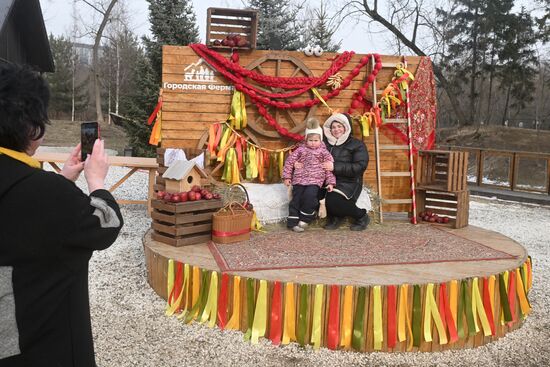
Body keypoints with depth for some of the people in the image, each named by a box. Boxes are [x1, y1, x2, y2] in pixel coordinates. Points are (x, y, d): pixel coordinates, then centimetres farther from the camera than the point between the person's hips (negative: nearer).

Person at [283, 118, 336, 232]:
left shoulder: (323, 152, 7)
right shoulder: (301, 150, 8)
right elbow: (289, 161, 10)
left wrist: (330, 182, 1)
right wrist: (287, 176, 6)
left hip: (315, 181, -1)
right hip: (299, 180, 2)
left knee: (310, 196, -23)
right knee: (296, 199, -3)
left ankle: (304, 218, -4)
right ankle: (293, 222, 7)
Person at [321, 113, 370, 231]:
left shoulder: (357, 145, 3)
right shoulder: (326, 143, 19)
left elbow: (360, 167, -11)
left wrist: (335, 167, -20)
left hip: (348, 183, -5)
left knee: (333, 202, -31)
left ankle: (361, 216, 0)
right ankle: (334, 217, 3)